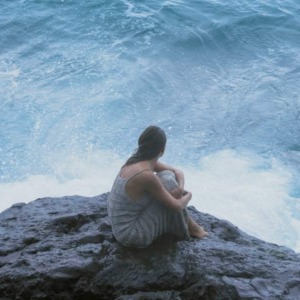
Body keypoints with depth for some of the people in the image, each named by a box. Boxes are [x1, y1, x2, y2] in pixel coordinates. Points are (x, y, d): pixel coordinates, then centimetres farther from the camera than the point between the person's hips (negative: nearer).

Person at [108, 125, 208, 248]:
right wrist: (188, 195, 4)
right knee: (168, 182, -12)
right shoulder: (146, 175, -26)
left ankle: (185, 220, 18)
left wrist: (181, 188, -10)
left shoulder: (136, 161, 0)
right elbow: (177, 206, -17)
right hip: (132, 236, -9)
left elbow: (177, 172, 10)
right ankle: (187, 228, 8)